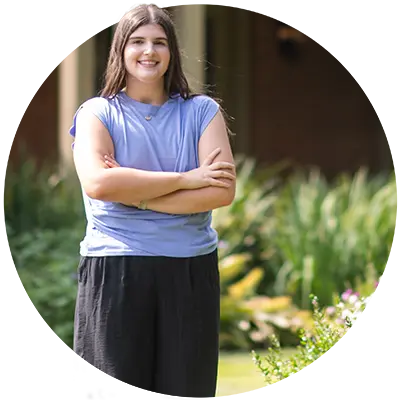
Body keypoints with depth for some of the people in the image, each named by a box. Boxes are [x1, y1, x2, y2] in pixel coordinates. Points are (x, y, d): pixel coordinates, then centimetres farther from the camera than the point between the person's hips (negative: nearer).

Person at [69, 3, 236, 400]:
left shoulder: (202, 112, 9)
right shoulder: (97, 113, 6)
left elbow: (222, 191, -5)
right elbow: (97, 183, -12)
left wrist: (133, 196, -10)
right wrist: (184, 180, -10)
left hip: (190, 273, 1)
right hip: (113, 274, -1)